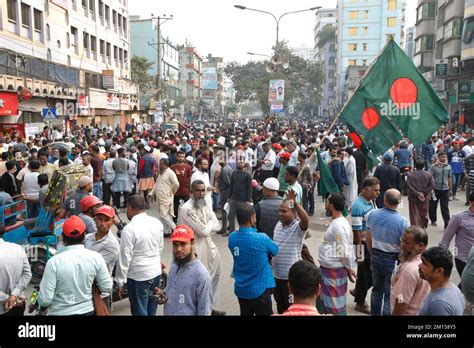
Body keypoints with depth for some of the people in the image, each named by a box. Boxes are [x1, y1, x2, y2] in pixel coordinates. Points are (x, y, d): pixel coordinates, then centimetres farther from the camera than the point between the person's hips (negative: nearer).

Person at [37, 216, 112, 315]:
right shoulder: (96, 257, -12)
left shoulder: (54, 262, -19)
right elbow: (107, 288, -5)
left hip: (60, 313, -2)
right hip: (87, 311, 2)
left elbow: (45, 300, -17)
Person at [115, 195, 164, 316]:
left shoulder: (129, 229, -20)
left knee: (140, 312, 8)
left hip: (138, 277, -6)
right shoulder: (157, 223, -1)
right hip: (156, 272, 6)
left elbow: (125, 257, -17)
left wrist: (120, 282, -7)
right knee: (152, 310, 20)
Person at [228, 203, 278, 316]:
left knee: (245, 314, 20)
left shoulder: (232, 238, -7)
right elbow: (275, 251, -2)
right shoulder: (261, 238, -22)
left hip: (240, 289, 5)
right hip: (259, 289, -5)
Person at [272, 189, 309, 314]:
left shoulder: (299, 227, -18)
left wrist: (295, 202, -49)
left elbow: (306, 220, -42)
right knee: (280, 305, 23)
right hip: (277, 274, 7)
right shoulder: (279, 224, 4)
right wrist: (271, 257, 18)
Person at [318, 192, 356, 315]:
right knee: (328, 301, 22)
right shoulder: (337, 222, 7)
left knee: (335, 306, 4)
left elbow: (344, 251, -21)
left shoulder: (338, 225, -24)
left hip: (334, 270, -9)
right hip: (329, 268, 9)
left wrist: (349, 269, -10)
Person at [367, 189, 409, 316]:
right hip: (392, 260, -4)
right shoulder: (403, 221, -21)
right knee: (389, 295, 10)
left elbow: (368, 238, 2)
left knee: (377, 289, 22)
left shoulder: (373, 214, -9)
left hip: (375, 257, 5)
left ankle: (375, 313, 36)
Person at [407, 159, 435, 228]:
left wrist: (416, 194, -14)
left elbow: (409, 186, -15)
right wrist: (424, 193, -8)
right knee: (424, 214, 17)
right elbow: (432, 185, -9)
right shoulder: (429, 175, 0)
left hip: (413, 198, -2)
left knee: (414, 215, 2)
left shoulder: (410, 175, -5)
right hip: (425, 198, 2)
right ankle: (423, 227, 27)